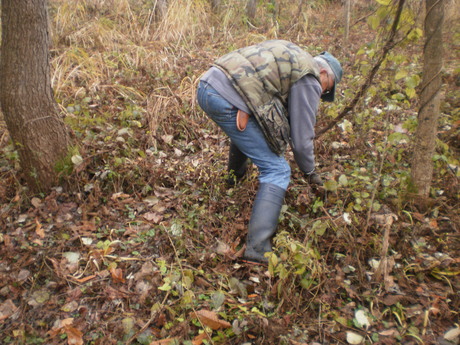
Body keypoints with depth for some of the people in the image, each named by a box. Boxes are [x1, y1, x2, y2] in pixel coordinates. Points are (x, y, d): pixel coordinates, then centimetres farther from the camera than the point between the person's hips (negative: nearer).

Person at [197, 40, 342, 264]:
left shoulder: (291, 55, 28)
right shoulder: (309, 81, 2)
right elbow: (301, 139, 2)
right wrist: (310, 173, 18)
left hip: (206, 86, 10)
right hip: (228, 102, -10)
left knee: (243, 135, 40)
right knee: (277, 171, -3)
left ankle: (235, 176, 63)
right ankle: (257, 249, -6)